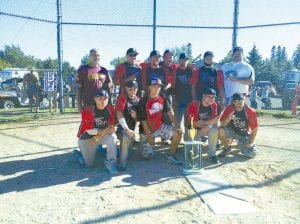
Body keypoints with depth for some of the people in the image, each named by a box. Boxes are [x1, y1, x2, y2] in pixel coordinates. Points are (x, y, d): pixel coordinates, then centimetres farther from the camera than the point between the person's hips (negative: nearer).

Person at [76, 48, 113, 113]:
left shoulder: (104, 70, 12)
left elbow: (108, 87, 15)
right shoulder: (83, 69, 1)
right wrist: (79, 105, -6)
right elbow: (79, 89, 0)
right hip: (88, 104, -4)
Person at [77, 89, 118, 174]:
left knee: (112, 137, -29)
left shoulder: (110, 109, -13)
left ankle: (110, 162, -16)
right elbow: (89, 131, -24)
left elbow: (111, 127, -13)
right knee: (90, 164, 1)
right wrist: (106, 130, -23)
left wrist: (97, 137, -21)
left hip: (102, 135, 3)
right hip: (86, 138, -3)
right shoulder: (87, 111, -25)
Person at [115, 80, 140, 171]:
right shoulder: (122, 97, -8)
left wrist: (136, 116, -10)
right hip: (121, 126, -7)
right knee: (126, 138, -31)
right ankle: (122, 163, -21)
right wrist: (127, 129, -29)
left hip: (132, 127, 7)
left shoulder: (138, 99, 9)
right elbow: (119, 115, -18)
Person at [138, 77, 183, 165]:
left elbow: (170, 112, -1)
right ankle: (146, 145, 37)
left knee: (177, 132, -15)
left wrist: (176, 126, -11)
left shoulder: (162, 99, -5)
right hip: (149, 130, -4)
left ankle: (171, 156, 0)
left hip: (160, 126, 4)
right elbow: (144, 121, -18)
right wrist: (149, 136, -19)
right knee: (147, 156, 0)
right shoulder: (144, 101, -20)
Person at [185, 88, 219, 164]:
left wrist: (207, 127, -28)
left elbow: (214, 120, -9)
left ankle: (211, 154, -13)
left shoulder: (214, 105, -7)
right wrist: (208, 122, -30)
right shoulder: (194, 105, -22)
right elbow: (193, 123, -26)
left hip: (206, 128, 4)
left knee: (214, 130, -28)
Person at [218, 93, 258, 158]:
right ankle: (227, 148, -3)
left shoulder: (251, 111, -18)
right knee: (220, 130, -32)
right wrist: (228, 118, -37)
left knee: (253, 154, -15)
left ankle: (241, 144, 19)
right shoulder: (229, 108, -16)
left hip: (245, 134, 0)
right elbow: (222, 124, -17)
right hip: (232, 131, 0)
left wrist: (251, 142, -13)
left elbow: (255, 128, -9)